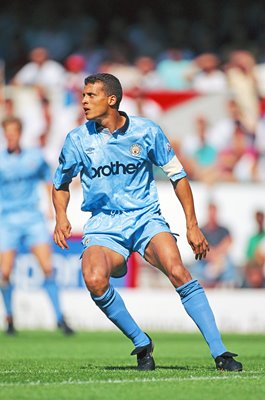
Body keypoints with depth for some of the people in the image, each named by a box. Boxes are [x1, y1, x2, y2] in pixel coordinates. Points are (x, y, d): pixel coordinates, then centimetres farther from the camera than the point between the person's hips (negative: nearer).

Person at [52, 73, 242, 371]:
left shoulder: (146, 131, -3)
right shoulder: (77, 139, 0)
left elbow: (177, 175, 7)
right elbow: (60, 183, 16)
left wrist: (192, 226, 3)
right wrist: (61, 217, -3)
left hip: (146, 218, -1)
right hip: (103, 226, 1)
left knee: (177, 271, -27)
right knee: (94, 280, -30)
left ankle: (219, 353, -22)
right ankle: (141, 344, -9)